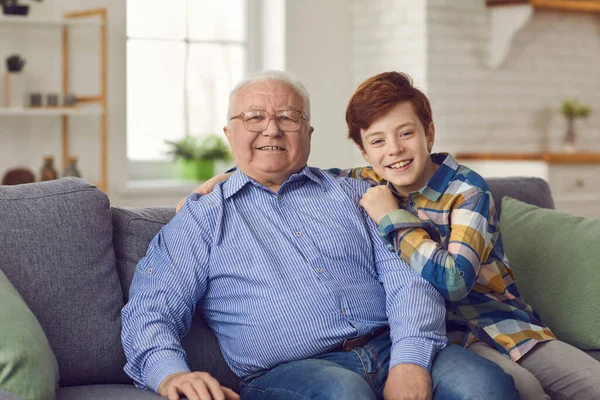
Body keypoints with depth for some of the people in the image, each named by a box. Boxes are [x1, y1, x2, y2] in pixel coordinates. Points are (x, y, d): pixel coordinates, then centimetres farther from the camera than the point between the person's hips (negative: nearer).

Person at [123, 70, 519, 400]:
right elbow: (149, 310, 3)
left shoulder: (355, 194, 20)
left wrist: (409, 362, -13)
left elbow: (408, 279, 7)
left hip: (391, 350, 3)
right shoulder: (202, 218, 14)